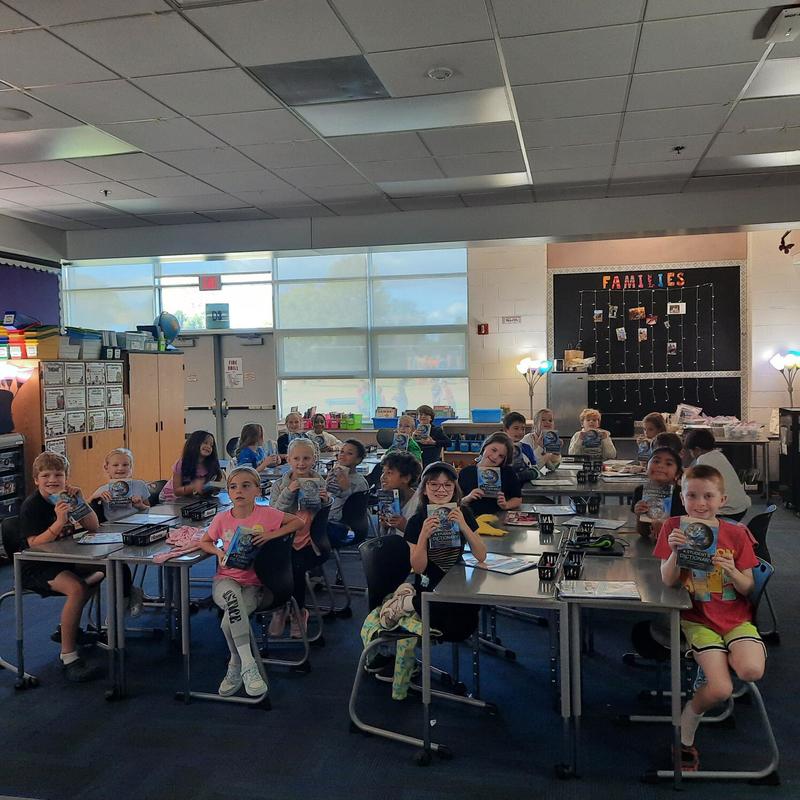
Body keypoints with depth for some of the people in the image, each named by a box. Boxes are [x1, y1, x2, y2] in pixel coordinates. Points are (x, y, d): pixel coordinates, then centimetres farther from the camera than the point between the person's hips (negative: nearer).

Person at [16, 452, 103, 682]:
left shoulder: (64, 498, 4)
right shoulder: (31, 506, -17)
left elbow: (93, 527, 0)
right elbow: (34, 544, -26)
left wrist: (80, 501, -12)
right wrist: (59, 523, -38)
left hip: (61, 560, 9)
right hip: (35, 568, -9)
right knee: (77, 588, -32)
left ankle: (67, 628, 28)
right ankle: (68, 656, -24)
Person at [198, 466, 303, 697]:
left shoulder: (266, 514, -5)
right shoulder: (221, 519, 1)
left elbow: (299, 522, -1)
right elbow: (204, 542, 18)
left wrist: (272, 534, -14)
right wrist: (219, 552, -5)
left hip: (253, 583, -1)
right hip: (226, 580, 1)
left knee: (230, 621, -30)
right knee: (232, 596, -37)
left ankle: (236, 666, -2)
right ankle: (248, 665, -34)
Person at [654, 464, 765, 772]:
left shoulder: (736, 534, 0)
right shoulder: (674, 527, -4)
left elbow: (747, 589, 2)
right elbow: (668, 582, -9)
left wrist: (733, 572, -20)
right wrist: (674, 551, -27)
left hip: (736, 616, 2)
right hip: (698, 618, -2)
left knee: (751, 671, -28)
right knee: (720, 690, -19)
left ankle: (711, 670, 6)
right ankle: (684, 739, 9)